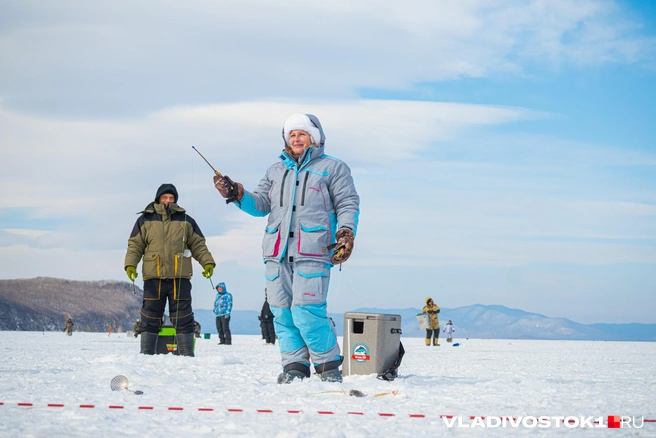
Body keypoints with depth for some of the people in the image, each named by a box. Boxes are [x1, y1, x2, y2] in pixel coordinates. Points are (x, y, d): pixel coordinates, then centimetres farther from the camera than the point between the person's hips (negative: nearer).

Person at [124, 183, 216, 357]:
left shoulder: (185, 220, 12)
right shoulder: (145, 220, 9)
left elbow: (198, 245, 13)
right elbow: (135, 245, 9)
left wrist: (207, 263, -1)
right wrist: (130, 265, -5)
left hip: (180, 278, 0)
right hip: (153, 277, 0)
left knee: (183, 317, 0)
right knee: (150, 317, 2)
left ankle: (187, 354, 3)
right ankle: (146, 354, 7)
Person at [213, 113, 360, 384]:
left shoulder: (332, 168, 10)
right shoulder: (276, 170, 22)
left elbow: (348, 205, 5)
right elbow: (261, 204, 16)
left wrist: (346, 234, -12)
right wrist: (236, 194, -2)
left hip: (313, 252, -5)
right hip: (278, 252, 5)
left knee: (306, 313, -15)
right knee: (283, 312, 1)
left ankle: (329, 366, -2)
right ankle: (295, 366, 8)